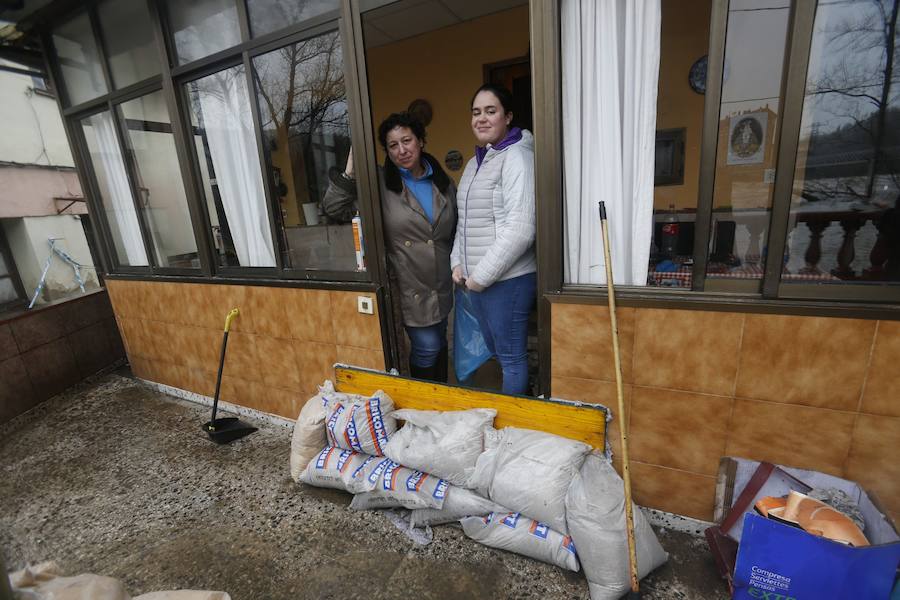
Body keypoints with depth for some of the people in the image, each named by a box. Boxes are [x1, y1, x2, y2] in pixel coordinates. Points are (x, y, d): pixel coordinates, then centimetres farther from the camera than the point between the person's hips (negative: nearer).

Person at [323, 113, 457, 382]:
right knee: (426, 347, 0)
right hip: (409, 287, -4)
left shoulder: (443, 182, 4)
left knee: (439, 342, 19)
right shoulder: (379, 183, -9)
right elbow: (334, 209, -13)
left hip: (442, 286, 5)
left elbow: (456, 230, 11)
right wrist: (350, 172, -24)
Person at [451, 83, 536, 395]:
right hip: (477, 279, 9)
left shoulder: (516, 157, -12)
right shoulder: (475, 162, 14)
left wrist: (482, 275, -17)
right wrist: (458, 262, 7)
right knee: (495, 349, 21)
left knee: (511, 357, 6)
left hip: (507, 279, -8)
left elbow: (520, 229, -21)